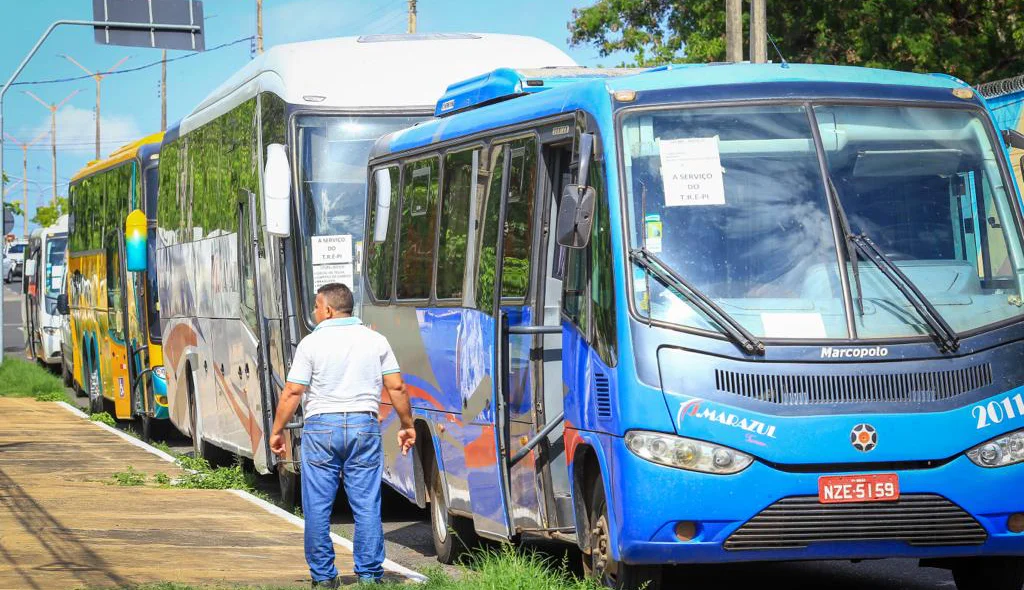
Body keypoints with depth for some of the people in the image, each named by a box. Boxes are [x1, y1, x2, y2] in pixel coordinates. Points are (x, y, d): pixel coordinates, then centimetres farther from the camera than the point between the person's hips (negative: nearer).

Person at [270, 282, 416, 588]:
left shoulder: (312, 343, -3)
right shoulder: (376, 340, 6)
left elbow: (292, 392, -7)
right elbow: (396, 387, 4)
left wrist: (277, 431, 2)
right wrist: (407, 425, 14)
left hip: (321, 427, -2)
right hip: (364, 425, 3)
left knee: (318, 506, 5)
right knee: (367, 505, 5)